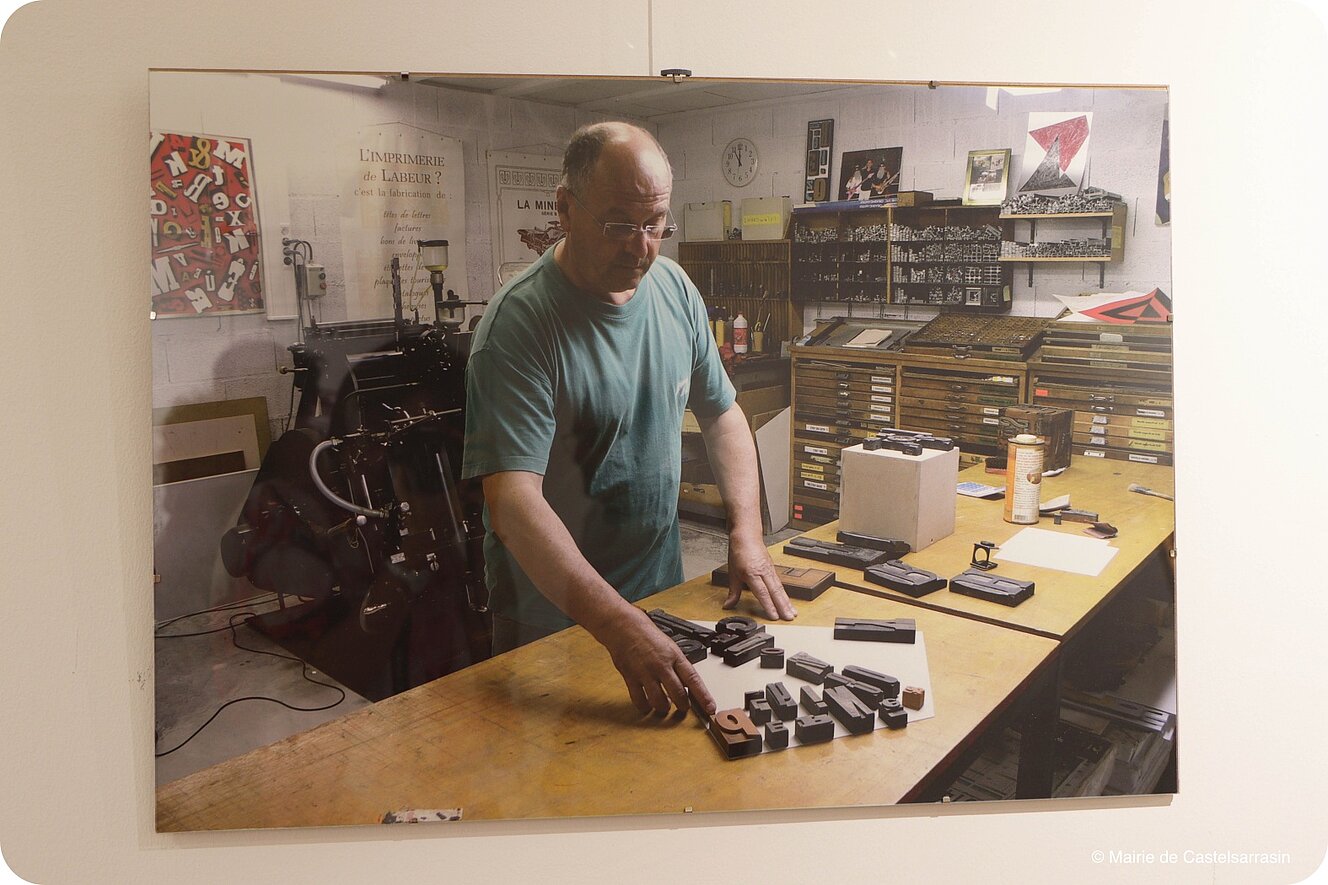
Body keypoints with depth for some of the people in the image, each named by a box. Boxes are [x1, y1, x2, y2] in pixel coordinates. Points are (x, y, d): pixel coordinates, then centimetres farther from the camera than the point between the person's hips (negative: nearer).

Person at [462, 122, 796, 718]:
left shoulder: (674, 288, -3)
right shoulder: (519, 323, -24)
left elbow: (722, 414, 7)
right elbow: (513, 504, -32)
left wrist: (746, 535, -6)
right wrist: (618, 625, -42)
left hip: (663, 588, 6)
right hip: (553, 613, -6)